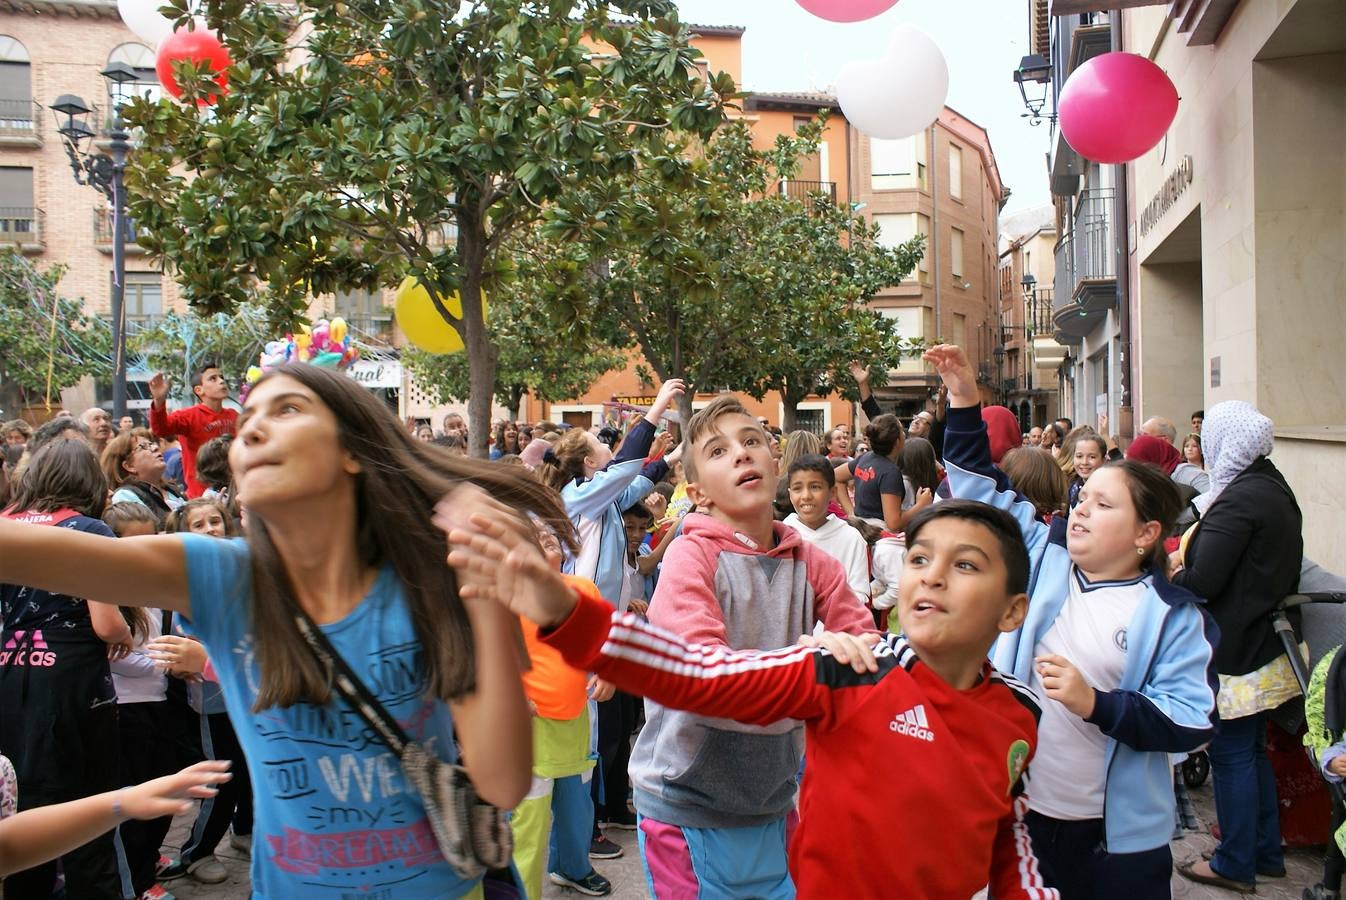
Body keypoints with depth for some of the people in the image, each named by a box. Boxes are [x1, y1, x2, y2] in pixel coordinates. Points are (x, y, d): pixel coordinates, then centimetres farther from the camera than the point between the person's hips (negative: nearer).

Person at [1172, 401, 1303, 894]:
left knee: (1231, 754, 2)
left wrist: (1166, 581, -5)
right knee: (1252, 751, 20)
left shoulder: (1238, 500, -22)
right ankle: (1267, 852, 32)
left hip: (1235, 653, -10)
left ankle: (1235, 863, 14)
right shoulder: (1276, 488, 9)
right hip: (1265, 644, 10)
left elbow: (1201, 581, -26)